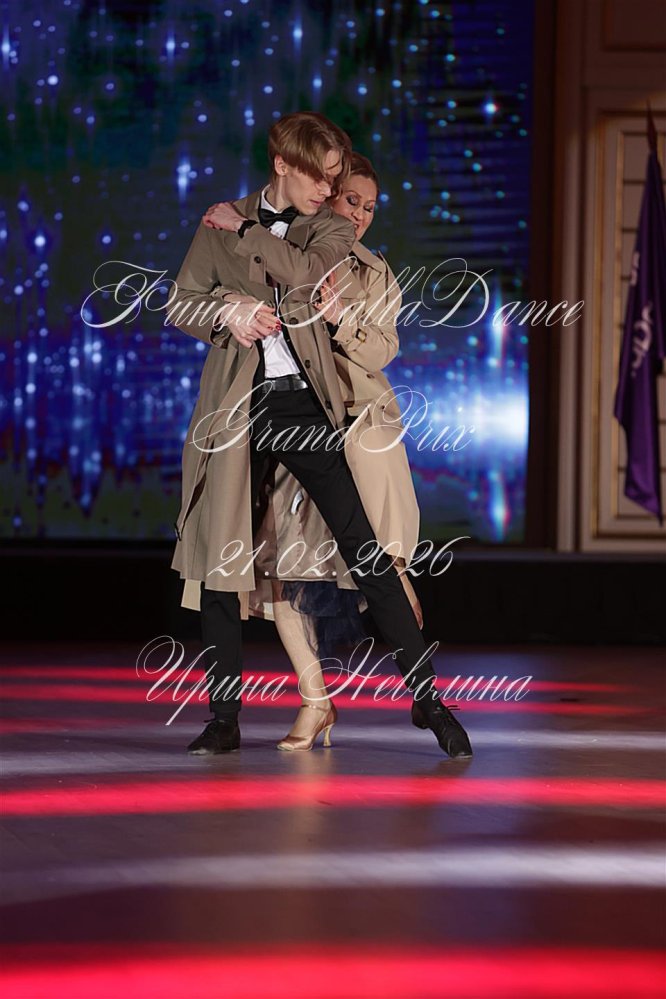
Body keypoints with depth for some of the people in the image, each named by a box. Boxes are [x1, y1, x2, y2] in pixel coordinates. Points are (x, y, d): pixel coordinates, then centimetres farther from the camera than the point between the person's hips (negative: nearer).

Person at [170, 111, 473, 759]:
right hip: (237, 408, 1)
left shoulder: (333, 232, 8)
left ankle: (426, 697, -1)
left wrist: (244, 229, -2)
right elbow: (180, 304, 10)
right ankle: (224, 719, 12)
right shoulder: (221, 226, 10)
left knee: (365, 550, -7)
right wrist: (228, 315, -9)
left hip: (305, 404, -1)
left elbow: (305, 272, -13)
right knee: (219, 562, 2)